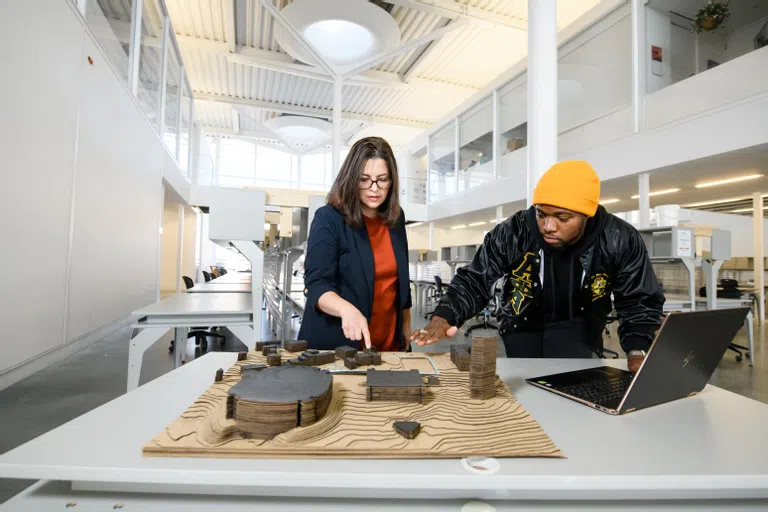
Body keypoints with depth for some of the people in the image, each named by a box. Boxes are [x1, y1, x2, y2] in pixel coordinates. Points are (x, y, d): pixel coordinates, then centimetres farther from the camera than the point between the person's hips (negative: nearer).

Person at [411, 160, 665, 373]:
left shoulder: (620, 241, -20)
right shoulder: (512, 233, -24)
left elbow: (639, 303, -10)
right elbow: (473, 282, -19)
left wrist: (638, 351, -28)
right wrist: (443, 316, -38)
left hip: (577, 324, 0)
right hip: (523, 324, 0)